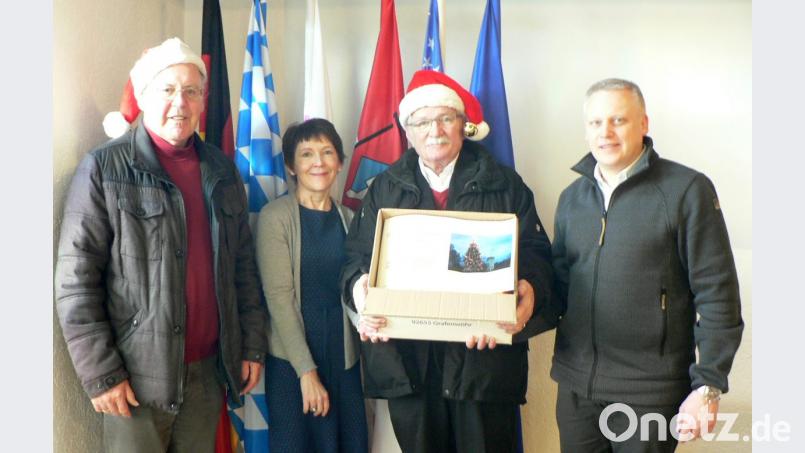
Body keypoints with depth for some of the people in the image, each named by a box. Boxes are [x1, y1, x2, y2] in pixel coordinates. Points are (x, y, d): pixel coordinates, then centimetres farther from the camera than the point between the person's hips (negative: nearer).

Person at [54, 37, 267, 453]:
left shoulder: (222, 170, 9)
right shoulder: (104, 169, -7)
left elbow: (243, 265, 12)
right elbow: (75, 280, -9)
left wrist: (253, 345, 10)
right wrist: (100, 372, -12)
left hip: (210, 368, 4)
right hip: (136, 375, -4)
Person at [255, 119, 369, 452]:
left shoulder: (347, 218, 7)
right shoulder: (275, 216, -8)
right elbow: (279, 297, -12)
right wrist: (306, 370, -14)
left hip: (344, 358, 4)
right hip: (291, 360, -4)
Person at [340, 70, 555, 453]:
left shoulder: (503, 184, 8)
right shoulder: (385, 189, 13)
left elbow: (535, 252, 1)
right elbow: (358, 255, 8)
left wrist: (529, 289, -21)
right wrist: (359, 286, -15)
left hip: (485, 353, -1)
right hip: (406, 359, 2)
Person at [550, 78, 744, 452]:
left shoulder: (687, 190, -7)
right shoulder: (572, 196, 10)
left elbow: (717, 295, -8)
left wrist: (708, 385, -11)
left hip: (650, 392, -4)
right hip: (575, 385, 5)